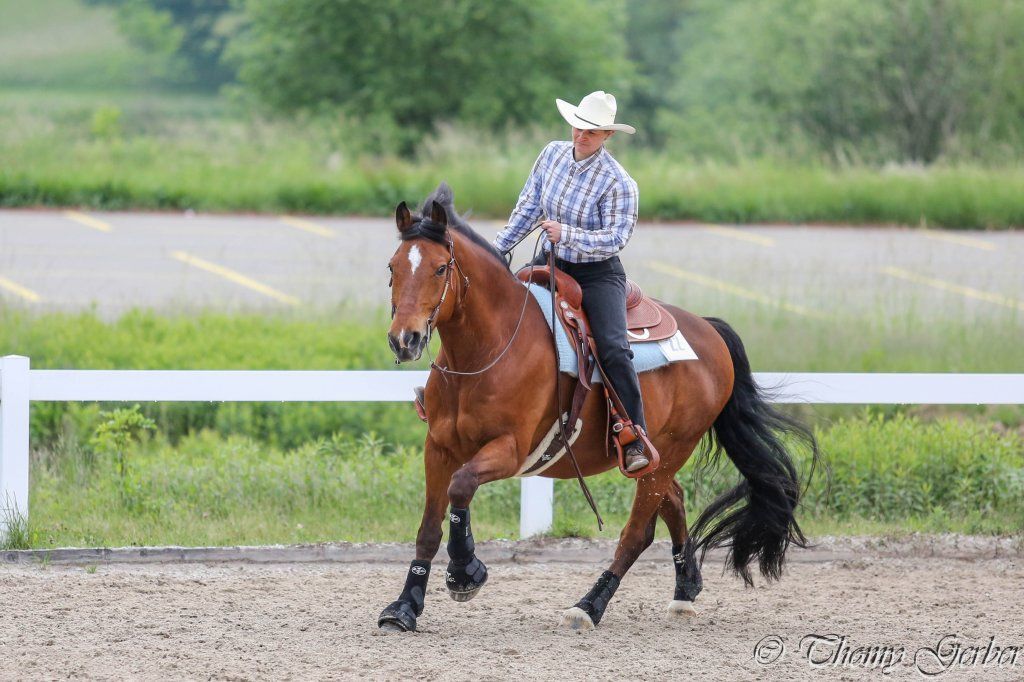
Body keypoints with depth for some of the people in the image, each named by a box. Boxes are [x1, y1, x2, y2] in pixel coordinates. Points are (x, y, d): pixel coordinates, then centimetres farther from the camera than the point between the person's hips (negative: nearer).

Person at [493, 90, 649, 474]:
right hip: (551, 265, 6)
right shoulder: (553, 155, 0)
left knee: (613, 349, -25)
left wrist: (567, 234, -31)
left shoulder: (618, 183, -17)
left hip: (598, 274, -6)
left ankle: (635, 441, -23)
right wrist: (498, 249, 11)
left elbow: (615, 238, -22)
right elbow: (529, 208, 11)